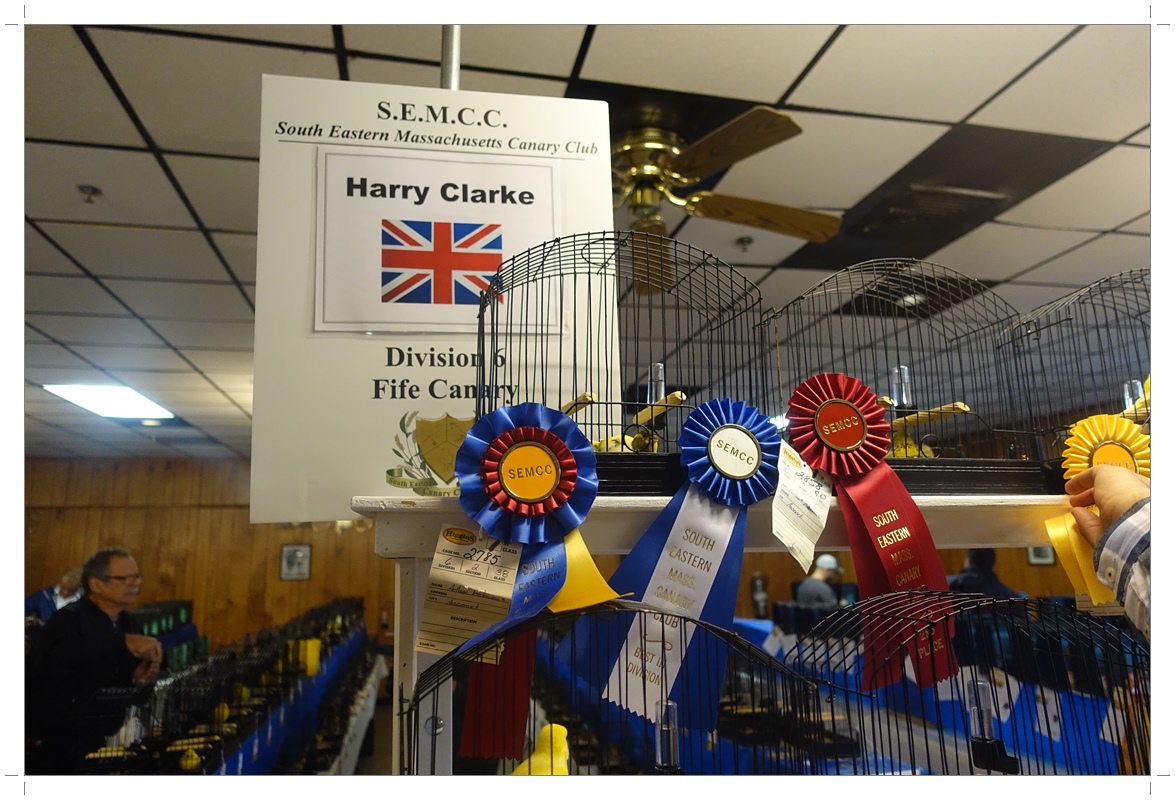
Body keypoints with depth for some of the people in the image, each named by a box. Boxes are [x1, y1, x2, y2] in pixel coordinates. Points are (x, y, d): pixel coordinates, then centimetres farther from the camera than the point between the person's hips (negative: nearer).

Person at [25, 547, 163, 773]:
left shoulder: (122, 620, 5)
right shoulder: (70, 618, -18)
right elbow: (53, 656, -42)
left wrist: (134, 677, -10)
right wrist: (124, 642, -46)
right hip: (52, 744, -6)